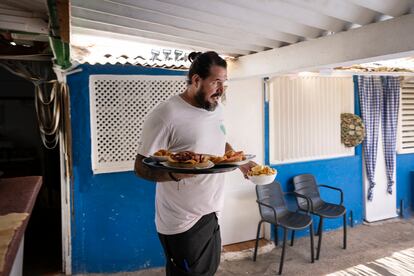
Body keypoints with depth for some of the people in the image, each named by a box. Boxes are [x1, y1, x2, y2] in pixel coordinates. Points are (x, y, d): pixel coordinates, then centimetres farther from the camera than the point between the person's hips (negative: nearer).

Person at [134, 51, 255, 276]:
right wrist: (175, 173, -37)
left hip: (211, 214, 8)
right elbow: (141, 166, -18)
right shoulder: (165, 115, -21)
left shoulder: (216, 108, 4)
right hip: (183, 223, -7)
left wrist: (241, 164, 3)